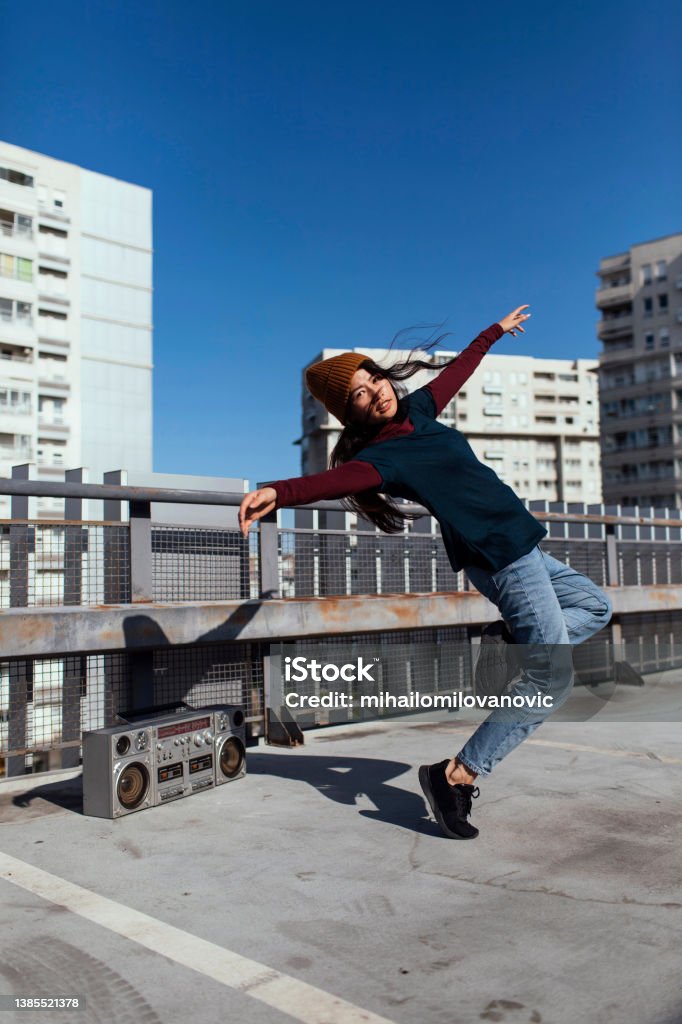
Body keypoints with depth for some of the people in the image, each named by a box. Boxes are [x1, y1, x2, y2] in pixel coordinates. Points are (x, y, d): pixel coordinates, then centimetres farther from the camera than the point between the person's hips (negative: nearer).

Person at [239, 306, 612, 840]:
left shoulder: (417, 410, 5)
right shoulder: (380, 456, -20)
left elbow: (457, 371, 21)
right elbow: (341, 478, -41)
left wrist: (494, 331, 36)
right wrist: (279, 492, -61)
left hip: (521, 546, 9)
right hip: (501, 555, -9)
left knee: (594, 607, 26)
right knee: (551, 679, -8)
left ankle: (513, 656, 17)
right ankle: (455, 775, -8)